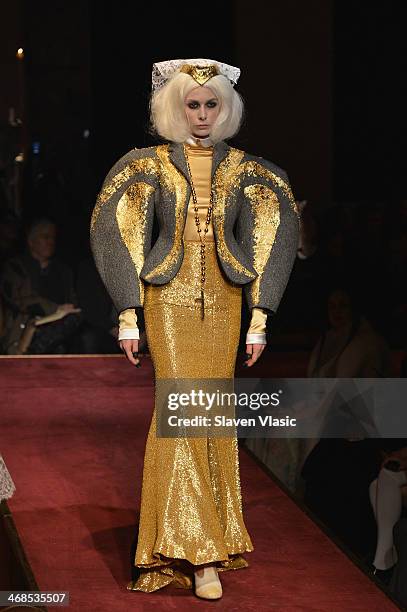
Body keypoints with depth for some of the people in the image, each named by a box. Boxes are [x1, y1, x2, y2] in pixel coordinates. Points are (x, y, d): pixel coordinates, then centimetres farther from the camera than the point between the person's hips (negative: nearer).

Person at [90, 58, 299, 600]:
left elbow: (266, 242, 8)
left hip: (223, 302, 2)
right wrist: (129, 316, -3)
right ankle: (196, 553, -14)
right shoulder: (151, 166, 3)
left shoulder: (243, 169, 7)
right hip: (169, 301, -2)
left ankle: (216, 535, 18)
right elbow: (120, 234, 3)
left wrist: (259, 320, 3)